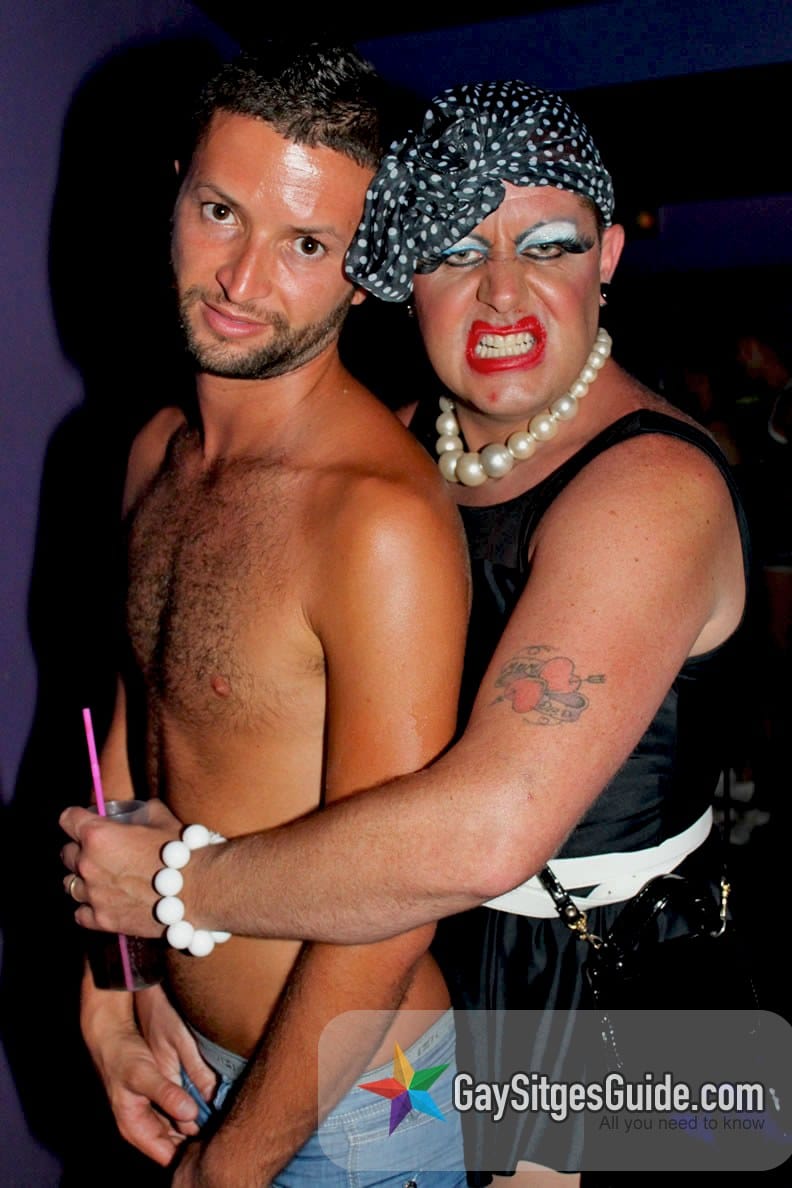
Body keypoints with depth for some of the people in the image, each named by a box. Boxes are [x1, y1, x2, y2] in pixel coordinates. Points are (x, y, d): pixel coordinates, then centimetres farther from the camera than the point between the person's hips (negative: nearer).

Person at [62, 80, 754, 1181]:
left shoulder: (653, 486, -27)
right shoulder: (407, 443, -2)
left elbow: (486, 833, -37)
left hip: (609, 996, -6)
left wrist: (177, 887, -26)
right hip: (422, 956, 6)